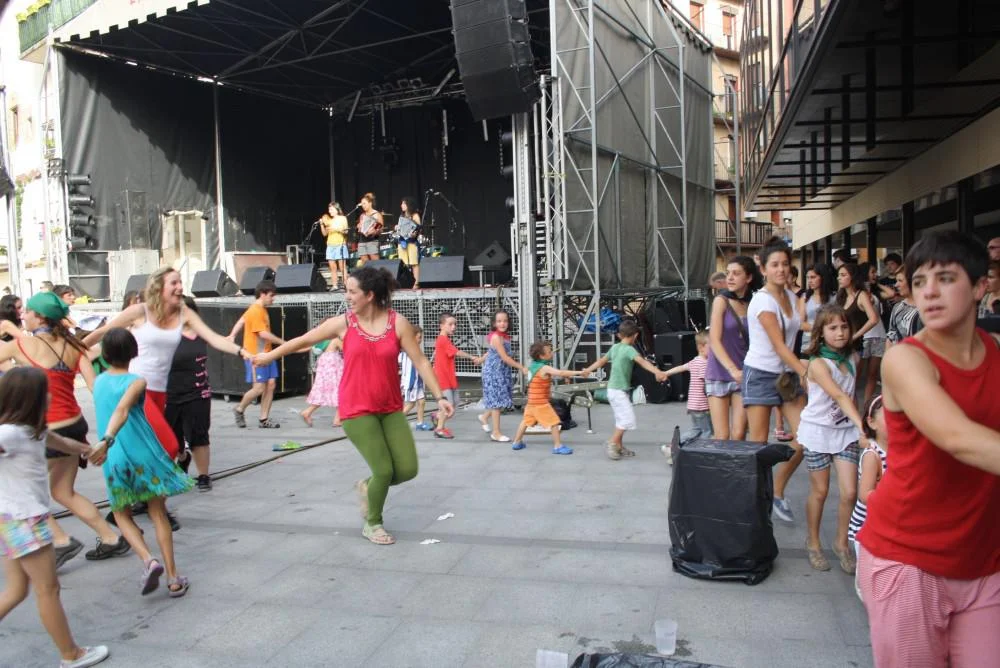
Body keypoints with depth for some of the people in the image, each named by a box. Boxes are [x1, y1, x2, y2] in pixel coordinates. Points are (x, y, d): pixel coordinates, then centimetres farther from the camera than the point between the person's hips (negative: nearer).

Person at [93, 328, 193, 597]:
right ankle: (173, 579, 10)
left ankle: (148, 560, -5)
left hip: (115, 459, 3)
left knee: (122, 515, 20)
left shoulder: (98, 382, 5)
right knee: (158, 514, 10)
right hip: (145, 454, -3)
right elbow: (122, 409, -28)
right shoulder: (136, 382, -10)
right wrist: (107, 440, -38)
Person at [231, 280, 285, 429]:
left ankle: (264, 419, 8)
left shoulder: (261, 309, 14)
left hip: (266, 353, 9)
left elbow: (241, 321, 21)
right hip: (255, 355, -9)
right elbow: (264, 334, -22)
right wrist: (282, 342, -14)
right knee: (259, 388, -8)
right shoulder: (255, 311, -15)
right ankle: (239, 410, 16)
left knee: (271, 384, 3)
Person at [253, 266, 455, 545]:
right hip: (357, 410, -2)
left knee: (408, 470, 0)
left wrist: (439, 397, -9)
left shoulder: (398, 323, -5)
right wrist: (269, 355, 18)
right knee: (384, 470, -8)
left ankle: (367, 487, 31)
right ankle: (372, 524, 19)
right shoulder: (343, 323, -5)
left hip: (391, 408, 3)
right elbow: (303, 340, 8)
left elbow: (420, 361, -4)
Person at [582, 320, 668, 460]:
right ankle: (611, 444, -6)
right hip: (619, 391, -9)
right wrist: (657, 372, -47)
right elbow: (642, 362, -33)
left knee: (622, 419, 17)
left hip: (614, 389, 9)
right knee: (628, 418, -10)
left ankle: (619, 447, 24)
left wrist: (589, 370, 37)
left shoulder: (614, 347, 8)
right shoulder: (629, 349, -16)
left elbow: (602, 361, 21)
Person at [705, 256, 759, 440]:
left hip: (744, 376, 2)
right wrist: (733, 370, -23)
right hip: (719, 375, -2)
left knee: (739, 435, -1)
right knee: (722, 438, -1)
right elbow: (714, 341, -11)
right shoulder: (721, 301, -4)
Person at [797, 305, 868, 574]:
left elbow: (850, 394, 10)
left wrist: (858, 428, 1)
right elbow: (839, 396, -30)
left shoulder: (853, 358, 1)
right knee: (820, 491, 7)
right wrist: (862, 427, -39)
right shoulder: (818, 363, -18)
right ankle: (813, 543, 26)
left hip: (845, 430, 4)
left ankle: (842, 542, 20)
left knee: (850, 492, -1)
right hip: (818, 430, -4)